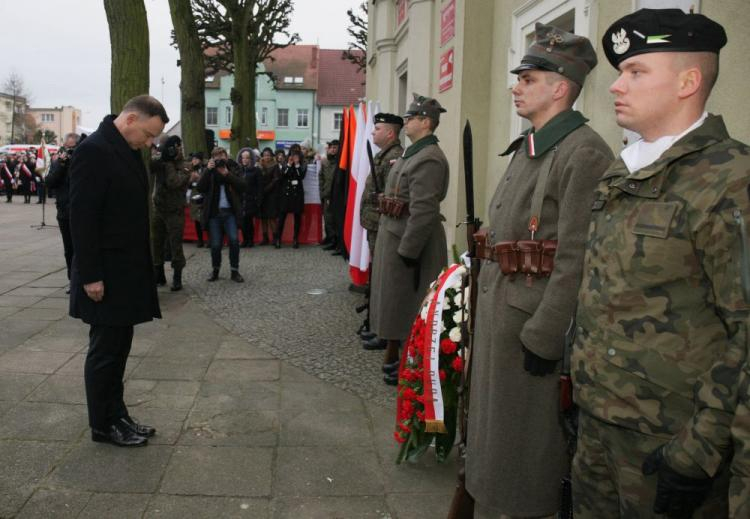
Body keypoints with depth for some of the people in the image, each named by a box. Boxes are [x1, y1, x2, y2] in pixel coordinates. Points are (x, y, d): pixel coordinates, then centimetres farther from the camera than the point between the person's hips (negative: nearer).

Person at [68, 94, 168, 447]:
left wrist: (140, 269, 12)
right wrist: (90, 276, -19)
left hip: (127, 272, 9)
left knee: (118, 347, 15)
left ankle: (117, 416, 27)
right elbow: (82, 217, -19)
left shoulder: (128, 151, 12)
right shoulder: (94, 150, -16)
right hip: (106, 275, -9)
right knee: (105, 349, 3)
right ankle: (103, 426, 16)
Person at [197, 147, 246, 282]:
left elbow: (242, 186, -11)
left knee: (234, 240, -13)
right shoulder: (209, 171, 4)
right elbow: (200, 188, -9)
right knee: (215, 244, 1)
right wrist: (208, 170, -17)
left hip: (230, 212, 0)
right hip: (214, 212, 0)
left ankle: (234, 271, 0)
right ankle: (215, 270, 21)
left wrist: (227, 174, -18)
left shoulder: (233, 169, 4)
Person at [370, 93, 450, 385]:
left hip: (409, 241, -10)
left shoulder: (429, 159, -18)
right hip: (392, 236, 10)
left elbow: (423, 212, -25)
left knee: (408, 305, 1)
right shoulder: (413, 153, 14)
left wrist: (407, 252, -24)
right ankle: (394, 355, 32)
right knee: (395, 302, 18)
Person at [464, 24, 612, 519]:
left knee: (525, 441, 6)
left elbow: (578, 259, -22)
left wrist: (544, 338, -21)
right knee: (497, 426, 21)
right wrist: (486, 305, 17)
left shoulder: (584, 152, -17)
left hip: (533, 324, -9)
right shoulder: (527, 148, 13)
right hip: (499, 313, 9)